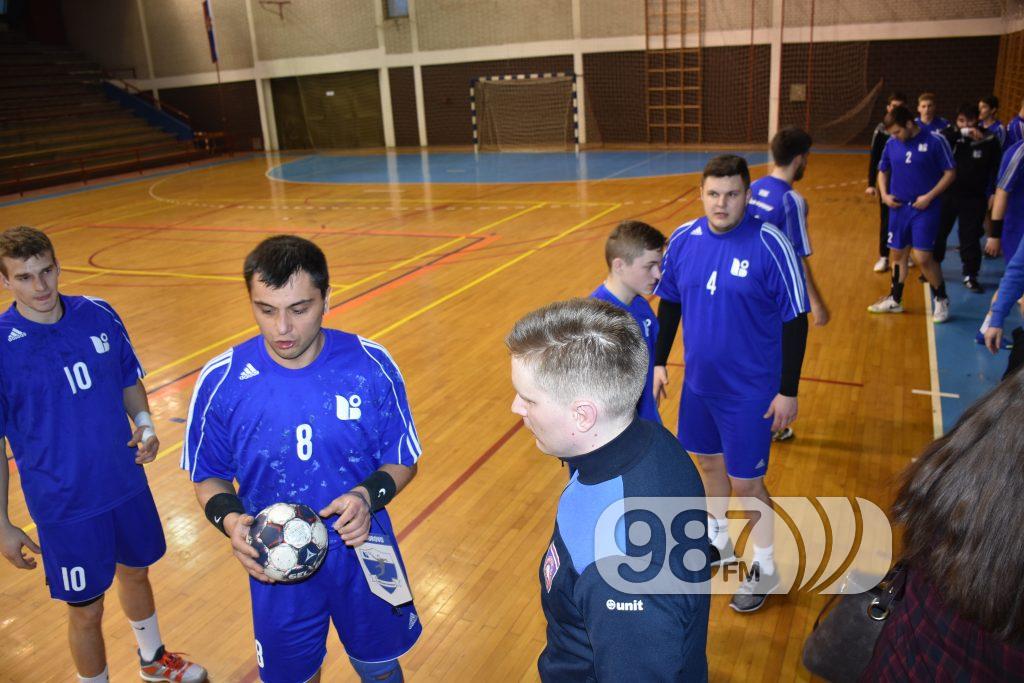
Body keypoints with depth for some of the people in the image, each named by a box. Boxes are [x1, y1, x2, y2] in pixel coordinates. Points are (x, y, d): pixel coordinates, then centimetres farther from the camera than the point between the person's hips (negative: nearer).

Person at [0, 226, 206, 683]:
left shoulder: (99, 315, -7)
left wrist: (143, 422, -10)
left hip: (128, 484, 5)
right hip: (65, 507, -4)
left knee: (135, 572, 25)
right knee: (86, 609, 9)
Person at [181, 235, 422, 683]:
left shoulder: (371, 366, -17)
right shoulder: (221, 381, -15)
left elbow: (403, 462, -5)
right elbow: (209, 478, -1)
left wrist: (369, 496, -25)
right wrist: (230, 520, -21)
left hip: (363, 554, 0)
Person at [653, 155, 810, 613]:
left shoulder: (769, 244, -18)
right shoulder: (684, 239, -4)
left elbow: (795, 320, -13)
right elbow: (670, 304, 9)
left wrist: (788, 391, -13)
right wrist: (659, 361, 8)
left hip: (750, 390, -5)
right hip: (699, 382, 5)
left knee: (745, 483, 4)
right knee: (709, 462, 21)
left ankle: (765, 570, 28)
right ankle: (718, 542, 46)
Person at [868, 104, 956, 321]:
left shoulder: (935, 141, -10)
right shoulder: (891, 144, 3)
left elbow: (950, 173, -6)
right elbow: (883, 171, 17)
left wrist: (929, 196, -15)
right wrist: (884, 194, 2)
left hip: (925, 209, -5)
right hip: (898, 207, 5)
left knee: (923, 257, -9)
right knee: (897, 254, 13)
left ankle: (941, 300, 11)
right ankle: (895, 300, 28)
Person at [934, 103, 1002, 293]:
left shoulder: (989, 139, -5)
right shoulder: (951, 135, -3)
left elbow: (996, 168, -1)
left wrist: (994, 193, -6)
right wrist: (957, 132, -31)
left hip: (974, 198, -1)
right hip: (947, 194, 1)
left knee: (971, 238, 4)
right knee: (938, 233, 11)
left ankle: (970, 276, 15)